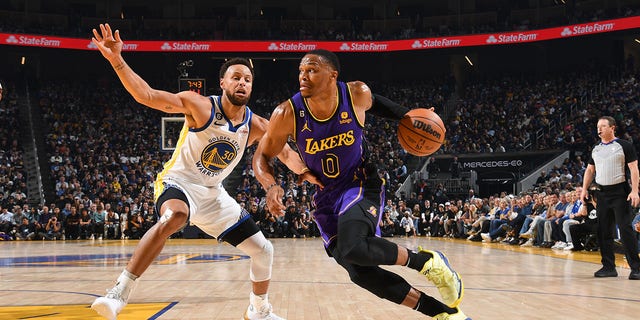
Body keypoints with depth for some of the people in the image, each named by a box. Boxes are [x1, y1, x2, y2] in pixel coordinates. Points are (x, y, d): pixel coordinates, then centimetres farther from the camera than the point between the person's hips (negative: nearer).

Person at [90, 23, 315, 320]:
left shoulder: (257, 126, -6)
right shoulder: (200, 106, -19)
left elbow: (288, 156, 6)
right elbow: (146, 95, -28)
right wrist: (116, 59, -40)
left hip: (213, 193, 6)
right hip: (179, 182, -6)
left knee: (263, 250, 6)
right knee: (174, 217, -42)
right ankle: (120, 292, -38)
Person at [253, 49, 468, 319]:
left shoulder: (357, 94, -17)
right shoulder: (287, 114, -19)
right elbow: (262, 156, -6)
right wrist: (271, 186, -25)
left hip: (361, 183, -3)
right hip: (326, 195, 3)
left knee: (352, 248, -33)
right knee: (359, 271, -5)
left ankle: (426, 261, -10)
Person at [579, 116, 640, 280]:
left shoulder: (624, 145, -4)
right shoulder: (596, 149, 13)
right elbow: (590, 170, 19)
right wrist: (584, 189, 7)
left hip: (620, 192, -6)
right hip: (602, 193, 6)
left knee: (625, 230, -11)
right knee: (604, 232, 6)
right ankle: (609, 267, 14)